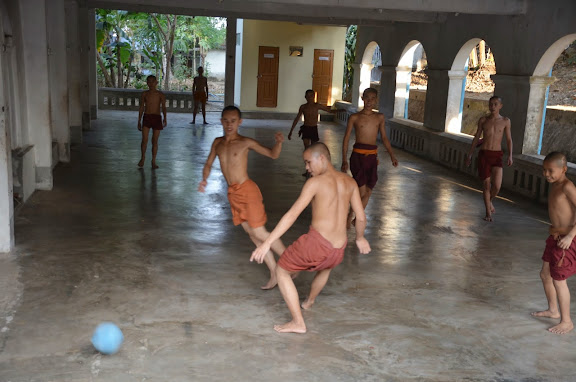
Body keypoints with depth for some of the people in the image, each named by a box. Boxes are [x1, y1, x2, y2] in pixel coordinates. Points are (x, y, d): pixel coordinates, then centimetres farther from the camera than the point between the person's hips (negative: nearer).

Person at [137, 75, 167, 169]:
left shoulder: (160, 94, 2)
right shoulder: (144, 94, 7)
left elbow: (163, 107, -7)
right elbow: (141, 108, 12)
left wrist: (165, 118, -23)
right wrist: (139, 121, 10)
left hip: (157, 118, -1)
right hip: (146, 117, 1)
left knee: (155, 141, 3)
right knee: (144, 139, -10)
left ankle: (153, 161, 13)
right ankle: (143, 157, 13)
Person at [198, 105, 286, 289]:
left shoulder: (245, 142, -7)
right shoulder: (218, 142, 9)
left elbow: (272, 154, -3)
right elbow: (208, 164, 17)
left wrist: (279, 142, -24)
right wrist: (204, 179, -2)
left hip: (247, 190, -6)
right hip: (233, 193, 6)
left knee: (259, 233, -10)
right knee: (252, 234, 8)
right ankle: (274, 274, 17)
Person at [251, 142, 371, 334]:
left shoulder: (316, 182, -8)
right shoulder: (349, 182, 8)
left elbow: (292, 214, -15)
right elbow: (361, 218, 12)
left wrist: (267, 243, -16)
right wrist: (360, 238, 33)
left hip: (317, 243, -6)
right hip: (338, 250, 6)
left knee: (281, 271, 17)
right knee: (326, 266, 41)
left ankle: (298, 323, 13)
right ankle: (309, 301, 64)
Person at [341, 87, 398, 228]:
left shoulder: (379, 117, 12)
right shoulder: (355, 117, 1)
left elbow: (384, 138, 18)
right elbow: (346, 139, 1)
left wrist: (392, 155, 6)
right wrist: (344, 160, -6)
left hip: (372, 156, 4)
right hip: (358, 155, -4)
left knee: (368, 193, 5)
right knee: (362, 192, -13)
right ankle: (350, 216, 7)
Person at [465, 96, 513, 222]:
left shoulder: (505, 121, 4)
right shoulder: (483, 120, 6)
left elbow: (509, 139, 9)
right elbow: (476, 138, 13)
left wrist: (510, 155, -3)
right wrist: (470, 155, 12)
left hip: (497, 155, -1)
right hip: (484, 154, 1)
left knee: (497, 185, -13)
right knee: (486, 184, 1)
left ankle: (490, 201, 20)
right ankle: (488, 212, 15)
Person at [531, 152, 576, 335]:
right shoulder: (553, 185, 7)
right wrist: (554, 232, 13)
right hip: (555, 236, 9)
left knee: (558, 280, -1)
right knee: (545, 274, 19)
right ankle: (553, 310, 38)